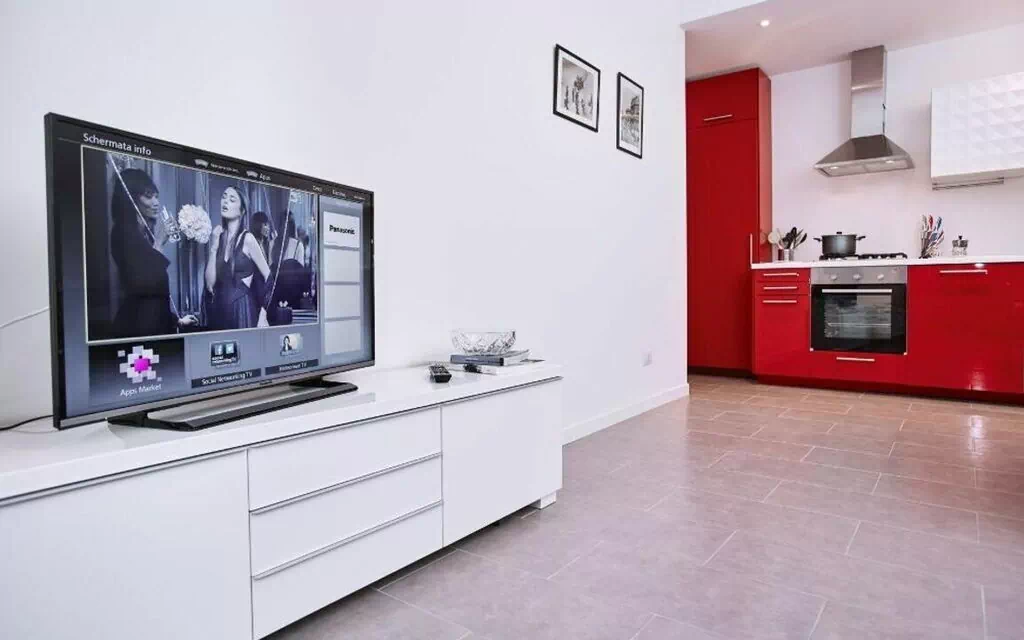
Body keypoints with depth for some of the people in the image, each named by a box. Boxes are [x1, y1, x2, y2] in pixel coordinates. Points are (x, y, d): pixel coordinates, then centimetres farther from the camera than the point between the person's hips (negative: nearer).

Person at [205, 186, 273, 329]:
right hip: (219, 309, 5)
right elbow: (210, 283, 1)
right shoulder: (217, 237, 6)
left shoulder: (247, 238, -6)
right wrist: (213, 248, -6)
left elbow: (269, 277, -6)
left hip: (242, 308, -4)